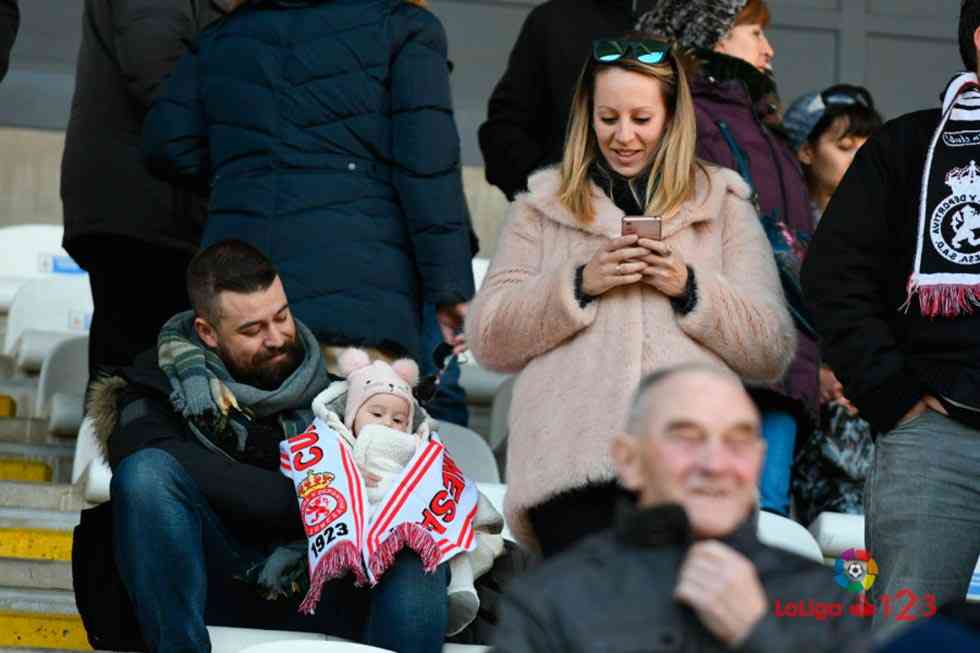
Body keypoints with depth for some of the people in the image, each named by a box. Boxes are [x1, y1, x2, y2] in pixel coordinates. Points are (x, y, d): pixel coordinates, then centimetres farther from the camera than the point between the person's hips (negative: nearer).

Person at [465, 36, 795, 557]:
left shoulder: (724, 207, 19)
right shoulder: (542, 207, 19)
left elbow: (773, 352, 11)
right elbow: (487, 339, 9)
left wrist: (690, 288, -4)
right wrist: (579, 283, -4)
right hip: (571, 461, 0)